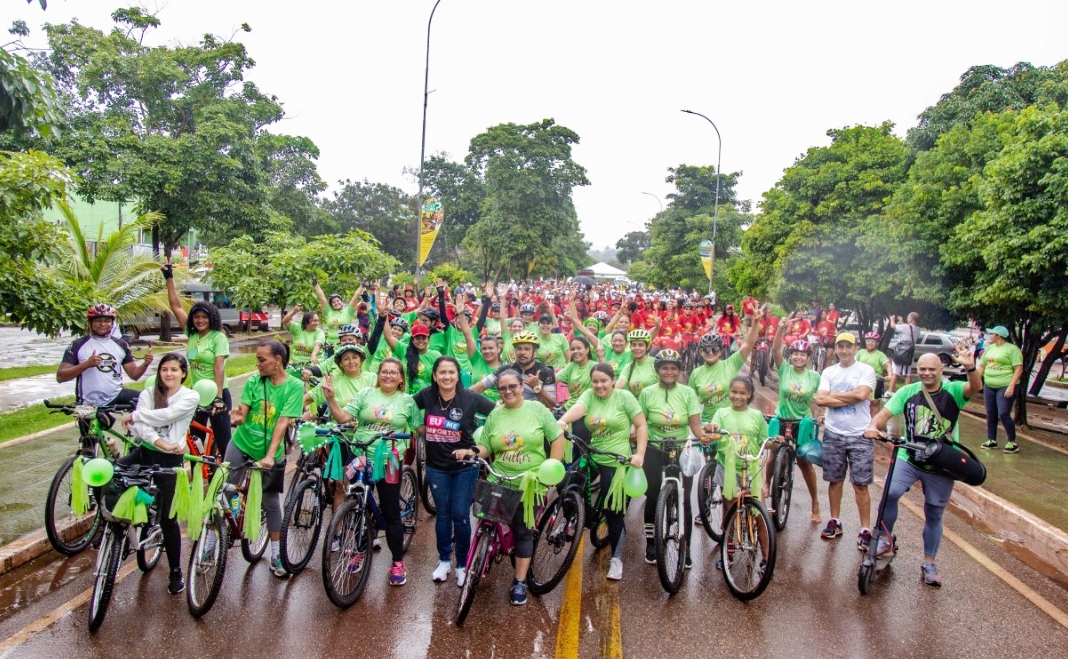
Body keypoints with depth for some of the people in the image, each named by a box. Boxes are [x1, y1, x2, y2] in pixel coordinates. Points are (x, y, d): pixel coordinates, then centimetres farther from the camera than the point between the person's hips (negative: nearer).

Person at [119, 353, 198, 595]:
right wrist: (160, 443, -25)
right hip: (144, 453, 3)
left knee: (167, 518, 2)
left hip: (170, 460, -3)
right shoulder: (148, 394, 5)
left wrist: (133, 416, -8)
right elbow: (140, 427, -9)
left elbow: (166, 415, -19)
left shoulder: (190, 397, -4)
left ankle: (176, 573, 18)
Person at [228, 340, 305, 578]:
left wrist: (270, 455, -26)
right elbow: (242, 413, -10)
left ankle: (276, 555, 22)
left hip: (270, 452, -2)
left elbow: (283, 422, -19)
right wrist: (237, 418, -34)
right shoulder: (254, 382, -4)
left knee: (271, 502, 9)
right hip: (241, 444, 2)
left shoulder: (294, 386, -13)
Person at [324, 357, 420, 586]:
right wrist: (331, 399, -20)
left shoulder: (407, 401, 2)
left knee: (391, 512, 4)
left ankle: (398, 562, 17)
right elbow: (343, 417, -6)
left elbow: (418, 429, 6)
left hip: (389, 462, -2)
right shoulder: (366, 394, 2)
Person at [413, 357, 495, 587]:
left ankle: (462, 563, 20)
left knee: (460, 515, 1)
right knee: (443, 513, 13)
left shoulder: (470, 397, -15)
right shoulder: (427, 395, -8)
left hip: (465, 466, -2)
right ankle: (444, 560, 30)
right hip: (437, 466, 2)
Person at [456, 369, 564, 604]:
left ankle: (520, 582, 16)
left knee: (523, 531, 6)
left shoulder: (536, 409, -3)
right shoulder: (495, 414, 4)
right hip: (500, 482, 2)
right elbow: (485, 447, 4)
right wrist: (471, 451, -16)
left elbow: (558, 438, -3)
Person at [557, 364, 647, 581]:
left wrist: (639, 454, -15)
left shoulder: (624, 396, -5)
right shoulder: (588, 395, 2)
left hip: (617, 462, -4)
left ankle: (616, 558, 18)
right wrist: (563, 420, -41)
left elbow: (641, 426, -5)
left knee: (614, 509, 1)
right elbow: (578, 408, -20)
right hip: (592, 458, 4)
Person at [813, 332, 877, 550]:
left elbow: (861, 394, -20)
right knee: (834, 480, 12)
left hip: (860, 435, -3)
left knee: (860, 484, 0)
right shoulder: (828, 372, 6)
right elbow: (820, 400, -6)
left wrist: (832, 396, -10)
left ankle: (865, 530, 7)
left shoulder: (866, 370, -3)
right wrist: (850, 399, -15)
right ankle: (835, 522, 25)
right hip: (833, 433, 3)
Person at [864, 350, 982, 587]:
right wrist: (874, 426, -28)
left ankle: (929, 563, 28)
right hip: (908, 458, 0)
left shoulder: (953, 391, -7)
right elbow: (886, 413, -6)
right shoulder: (908, 391, -3)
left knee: (934, 514, 12)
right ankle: (885, 538, -1)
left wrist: (971, 368, -48)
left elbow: (975, 388, -27)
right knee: (890, 493, -24)